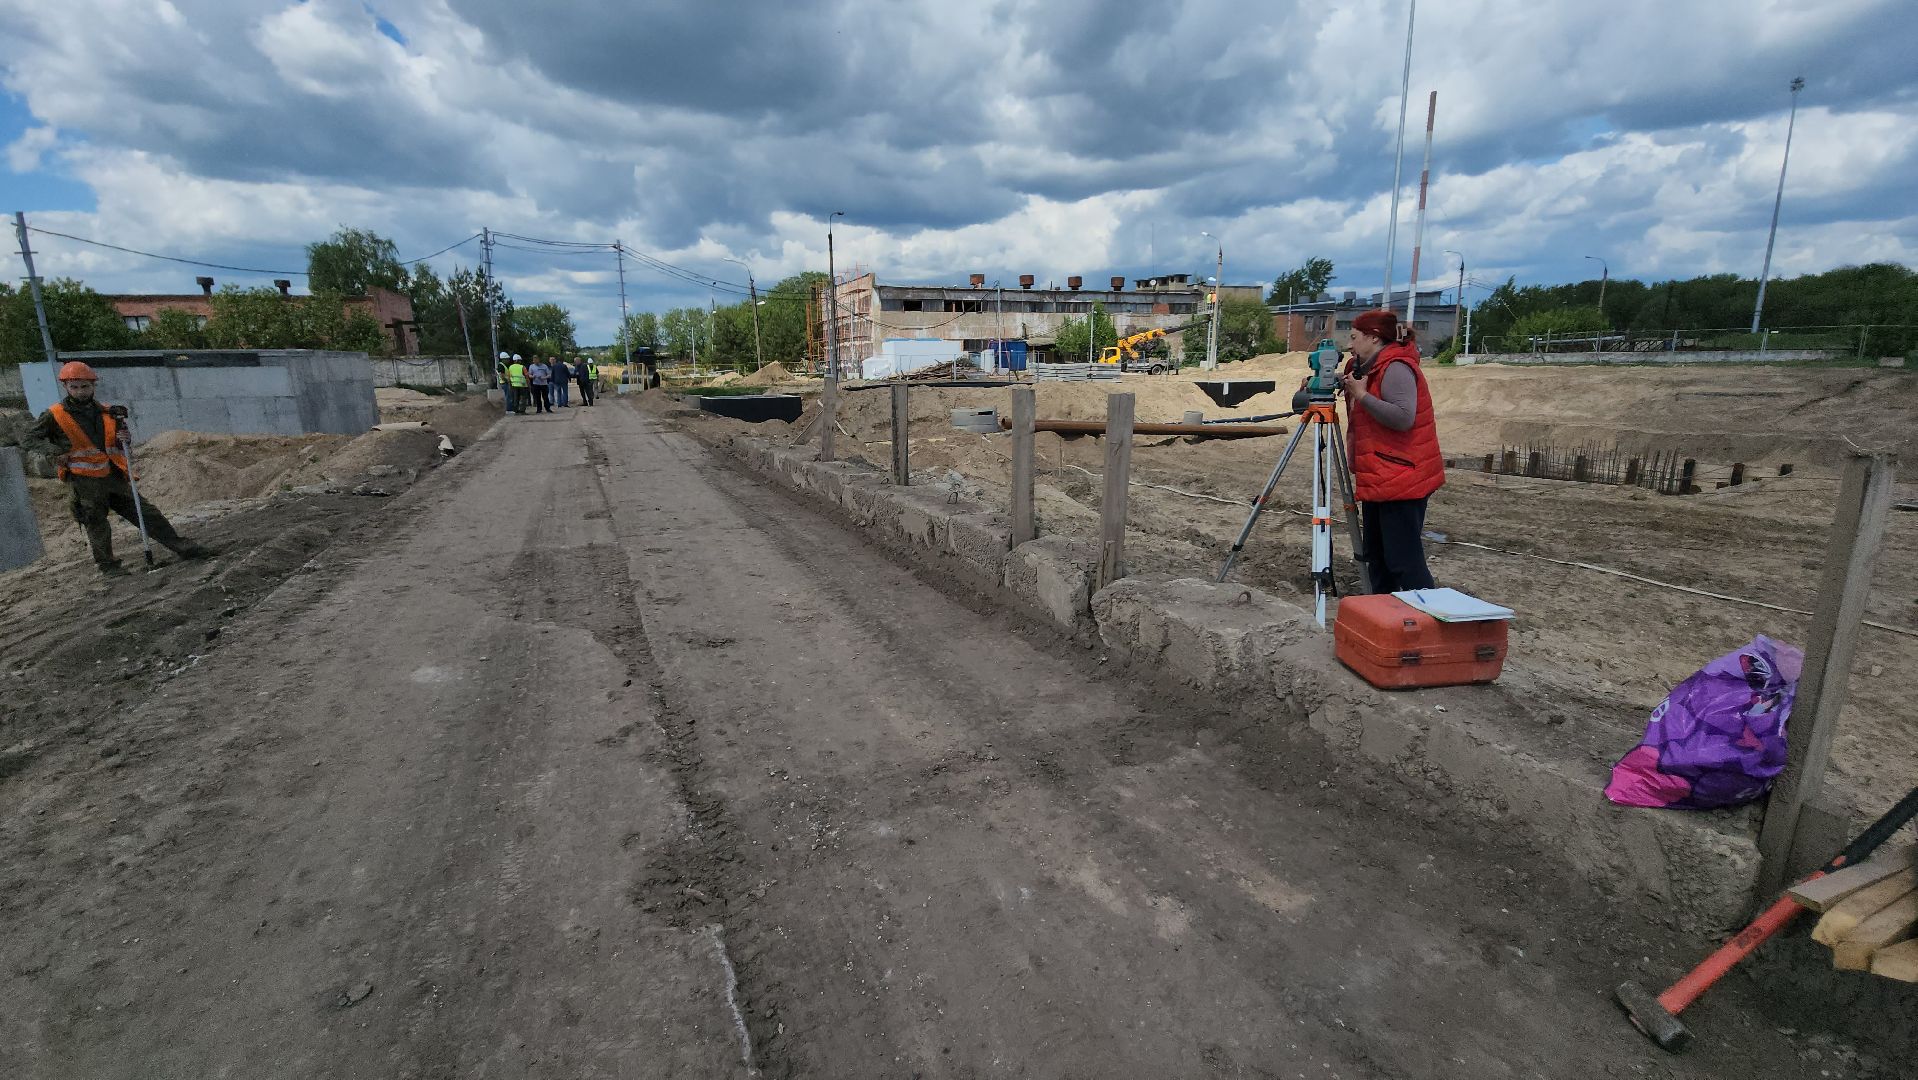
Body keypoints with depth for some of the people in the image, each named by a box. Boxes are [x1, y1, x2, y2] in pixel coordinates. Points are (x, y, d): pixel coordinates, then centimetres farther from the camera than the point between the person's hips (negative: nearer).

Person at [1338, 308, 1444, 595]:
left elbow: (1403, 418, -26)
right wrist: (1348, 386, 12)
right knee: (1377, 555, 14)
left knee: (1404, 559, -11)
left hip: (1401, 481, -11)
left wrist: (1362, 395, -20)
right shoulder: (1370, 368, 18)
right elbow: (1362, 424, 25)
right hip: (1378, 480, 11)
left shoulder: (1396, 368, -13)